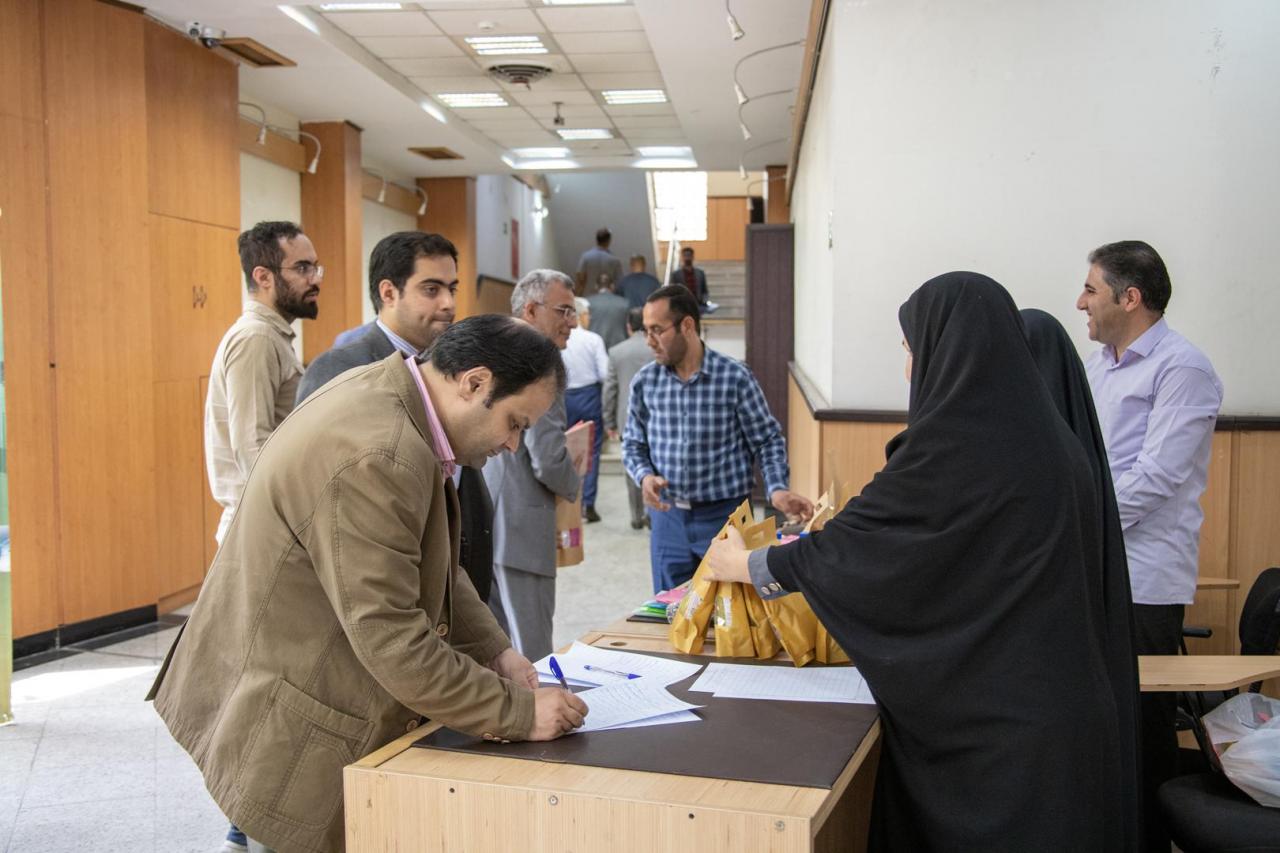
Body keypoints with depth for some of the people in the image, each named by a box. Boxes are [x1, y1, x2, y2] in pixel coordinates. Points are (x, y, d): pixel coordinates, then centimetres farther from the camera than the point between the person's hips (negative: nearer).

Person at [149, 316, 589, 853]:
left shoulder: (382, 388, 2)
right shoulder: (377, 458, -29)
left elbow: (429, 563, 11)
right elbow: (390, 638, -27)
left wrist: (493, 651, 3)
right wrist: (518, 713, -20)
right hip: (290, 727, -10)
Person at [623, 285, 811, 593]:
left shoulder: (736, 378, -9)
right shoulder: (645, 382, 0)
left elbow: (767, 441, -2)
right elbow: (633, 444, 10)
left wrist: (777, 489, -17)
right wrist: (645, 476, -11)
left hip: (725, 515, -3)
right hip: (667, 518, 3)